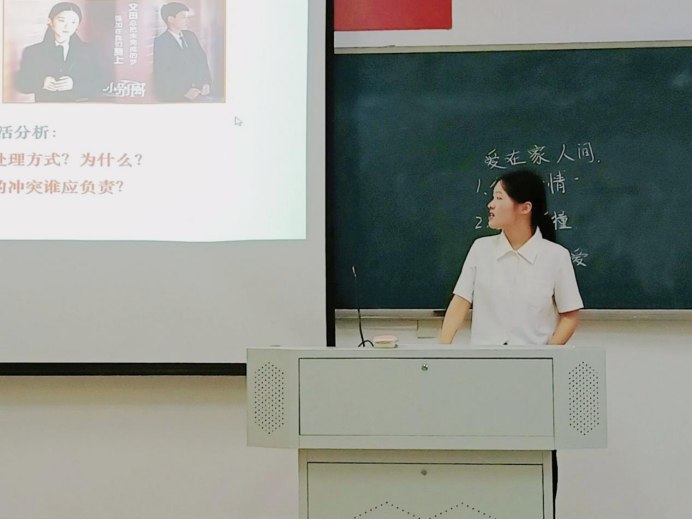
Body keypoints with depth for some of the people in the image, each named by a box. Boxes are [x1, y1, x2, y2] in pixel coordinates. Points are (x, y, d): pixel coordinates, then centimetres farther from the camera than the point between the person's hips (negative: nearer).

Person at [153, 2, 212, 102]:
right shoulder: (160, 42, -7)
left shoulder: (191, 36, 11)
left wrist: (207, 83, -4)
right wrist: (184, 91, -19)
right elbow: (161, 75, -12)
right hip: (175, 98, -5)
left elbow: (202, 61, 13)